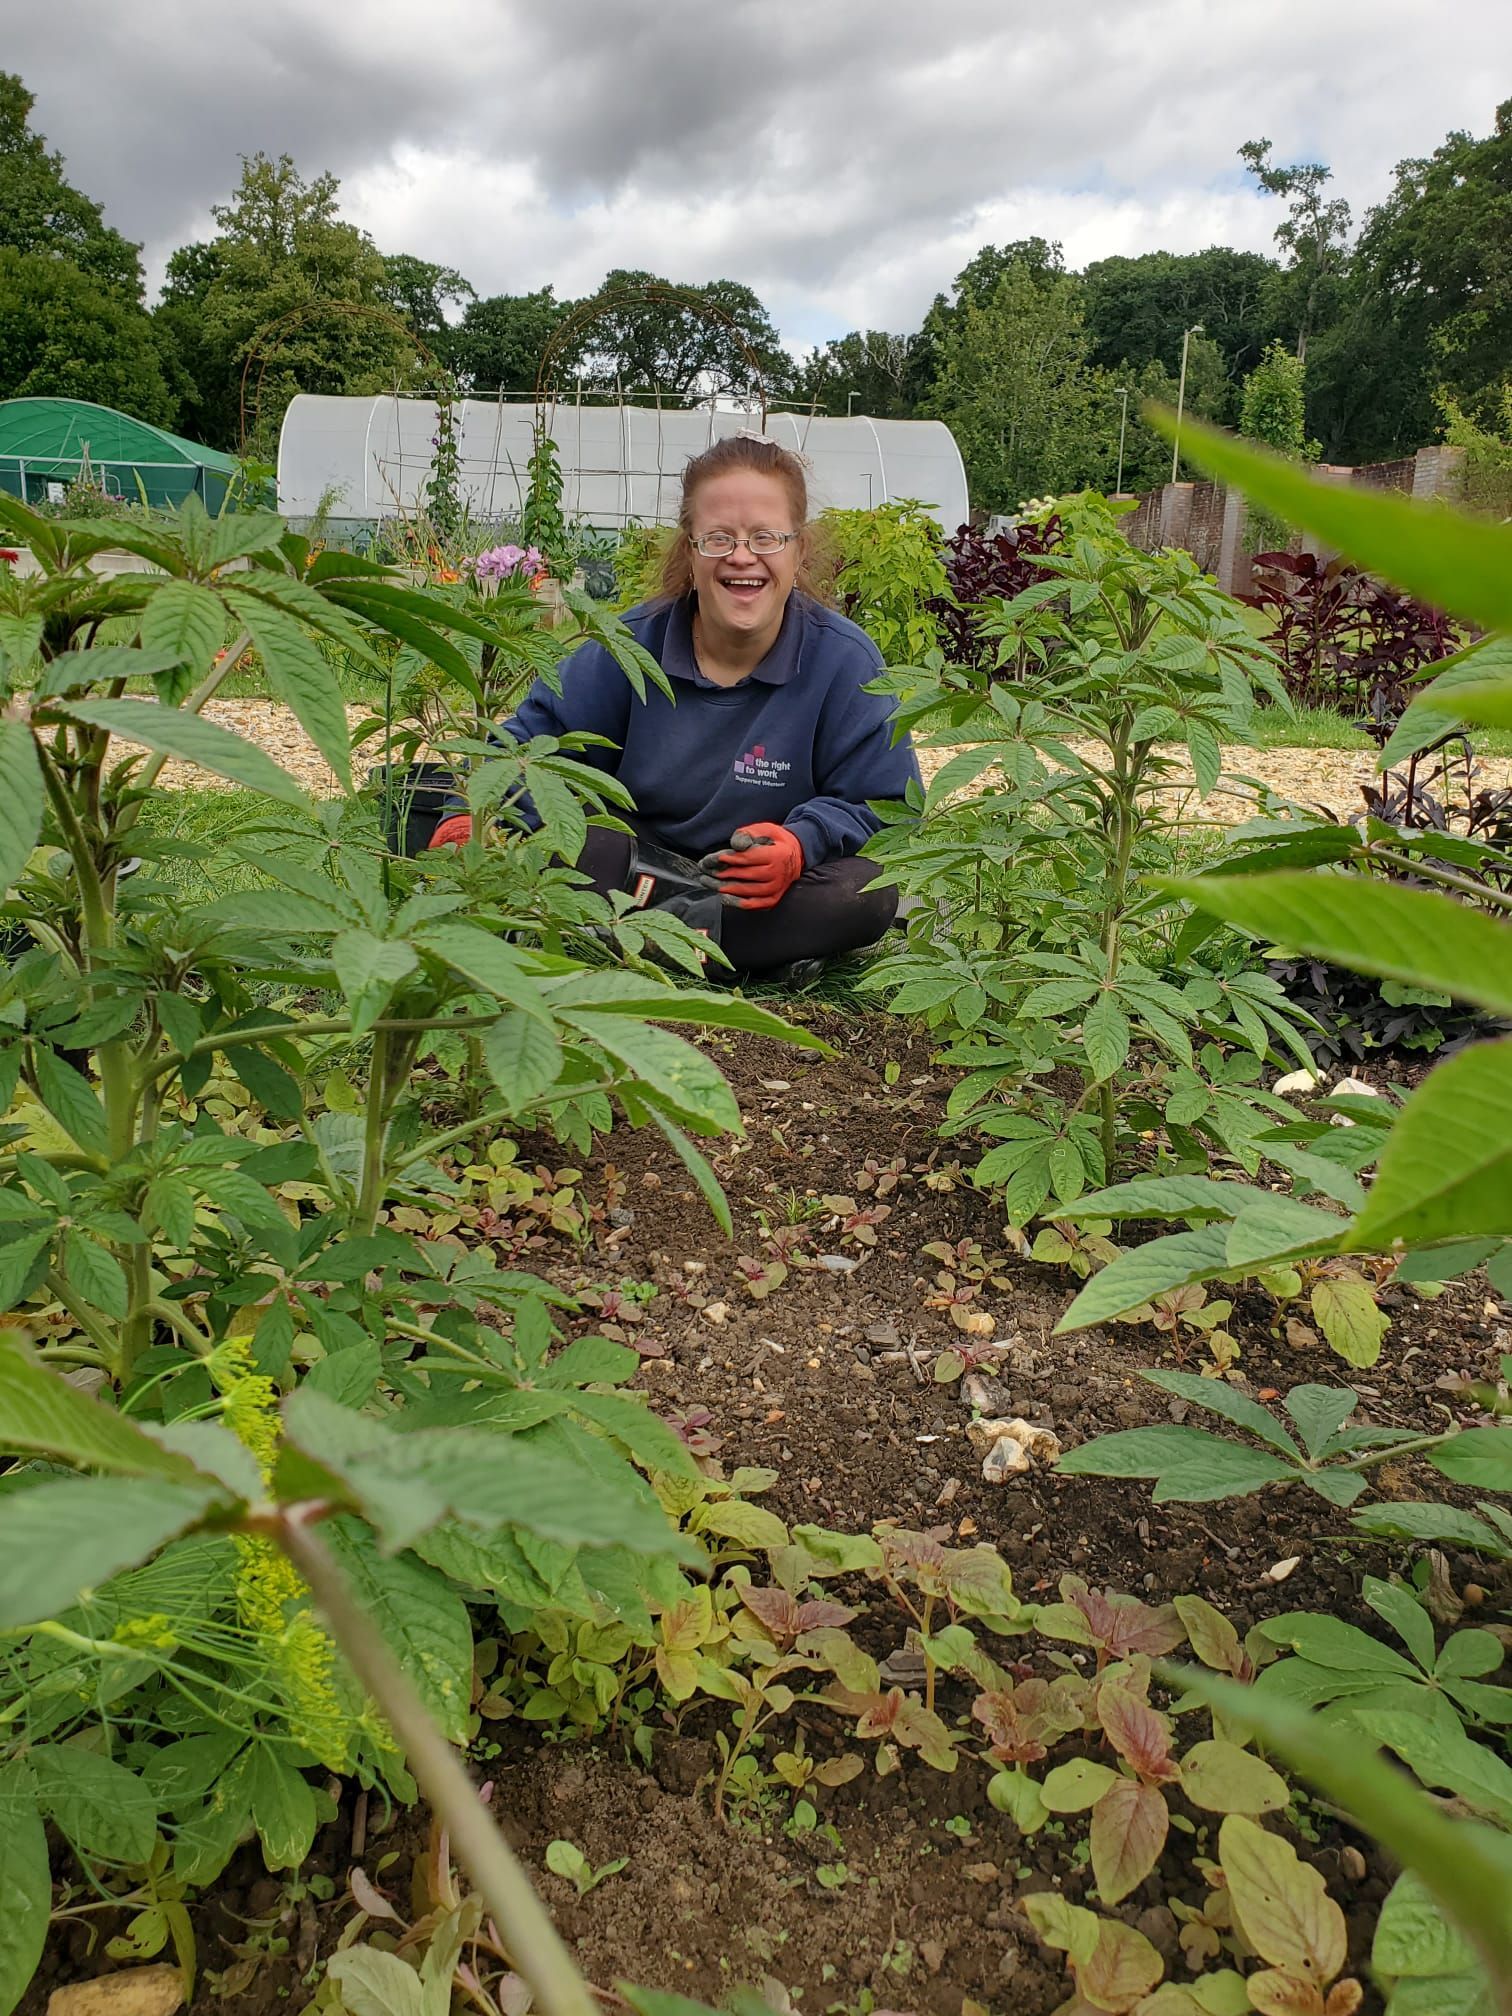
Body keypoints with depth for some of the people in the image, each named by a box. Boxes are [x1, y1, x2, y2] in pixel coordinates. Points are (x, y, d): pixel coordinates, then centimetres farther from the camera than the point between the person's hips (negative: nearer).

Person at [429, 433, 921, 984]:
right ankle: (766, 948, -27)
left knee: (870, 891, -33)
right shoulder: (632, 646, -7)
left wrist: (803, 843, -31)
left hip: (774, 886, 0)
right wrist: (474, 814, -27)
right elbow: (534, 740, -6)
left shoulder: (845, 661, -11)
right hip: (636, 867, 1)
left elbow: (886, 807, -10)